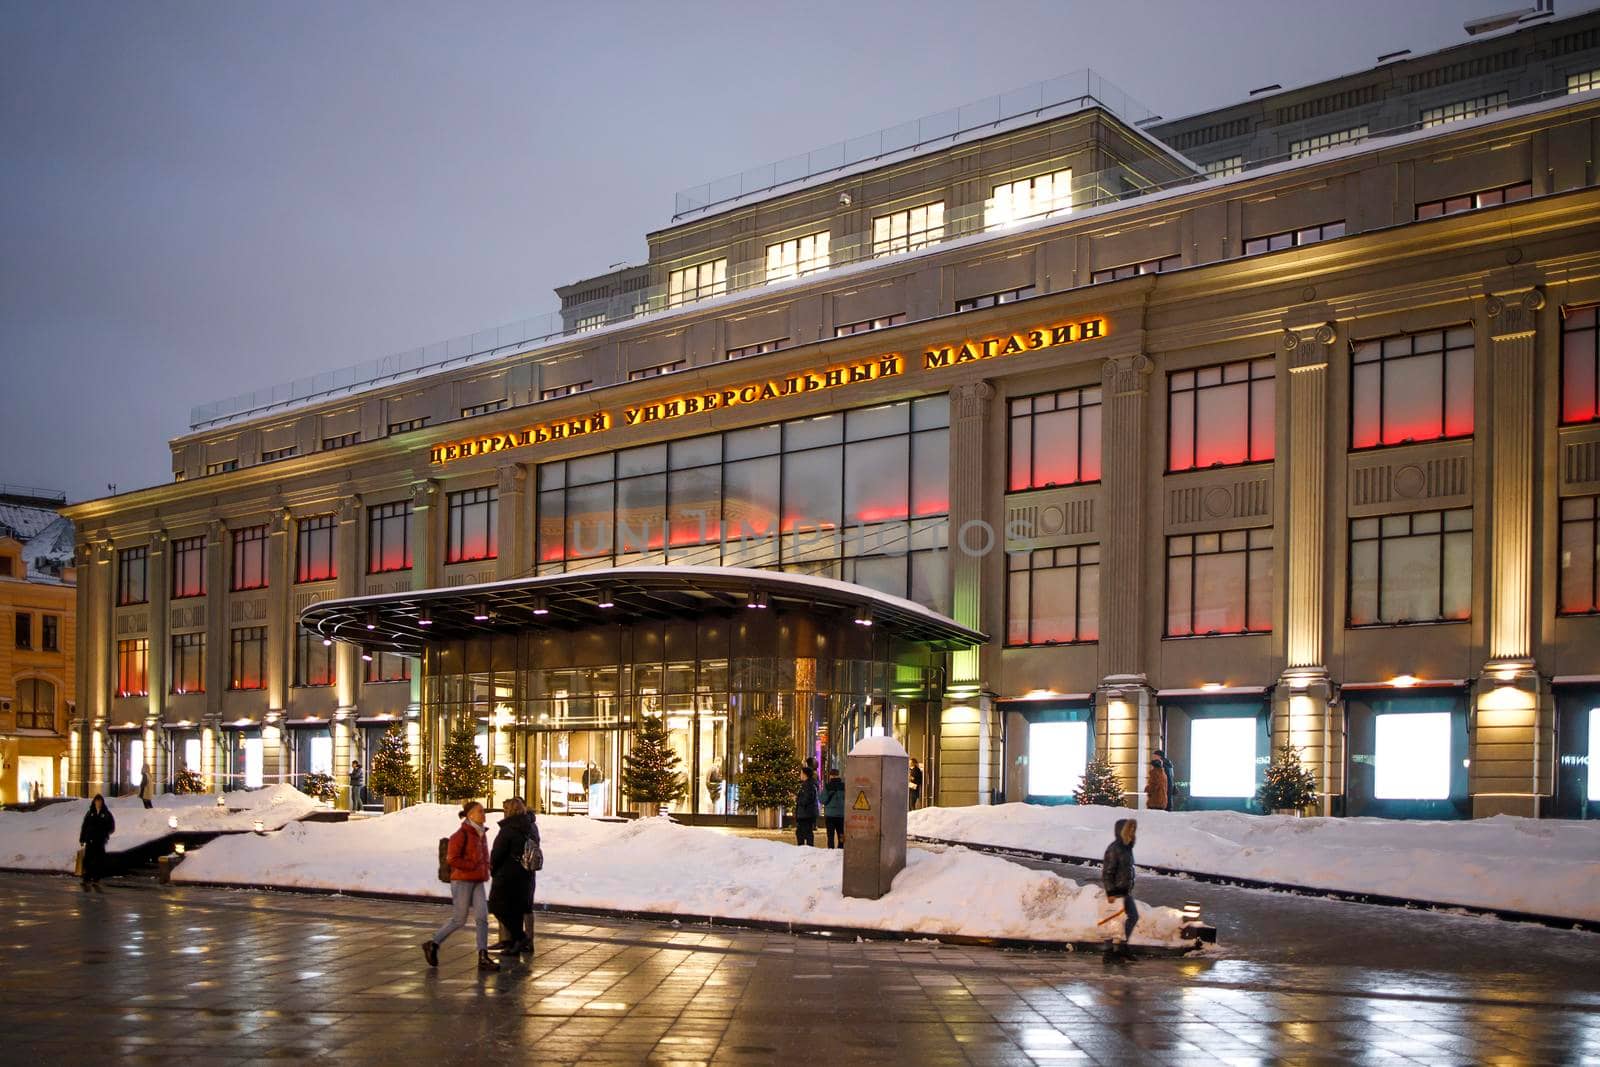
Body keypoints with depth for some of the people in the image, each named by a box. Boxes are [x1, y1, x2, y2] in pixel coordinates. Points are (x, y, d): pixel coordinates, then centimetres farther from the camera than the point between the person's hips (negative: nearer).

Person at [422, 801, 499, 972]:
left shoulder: (481, 834, 12)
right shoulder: (461, 835, -12)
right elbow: (452, 859, -17)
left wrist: (485, 871, 10)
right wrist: (473, 866, -16)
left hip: (479, 882, 7)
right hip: (462, 881, -7)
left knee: (482, 917, -4)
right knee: (458, 920, -1)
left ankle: (483, 958, -4)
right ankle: (432, 944, 18)